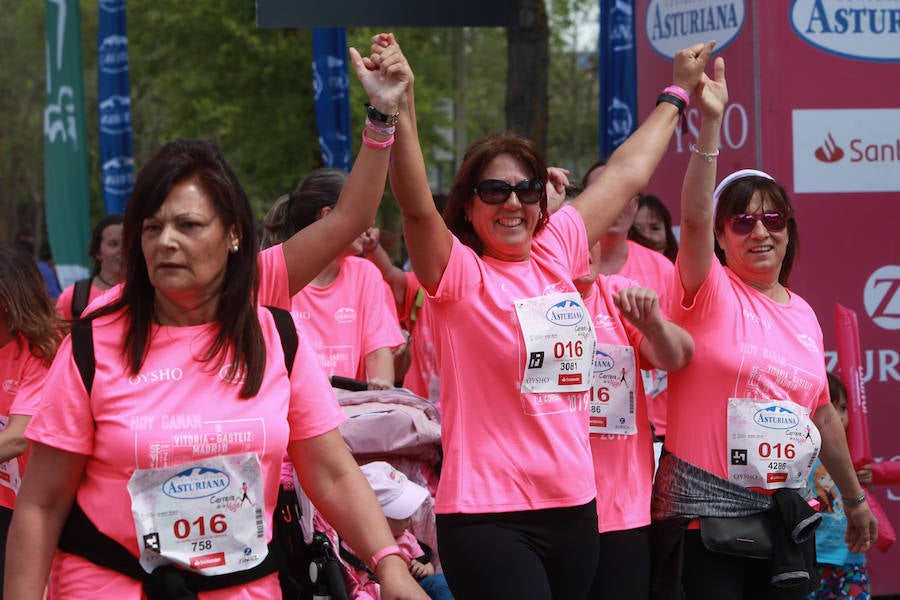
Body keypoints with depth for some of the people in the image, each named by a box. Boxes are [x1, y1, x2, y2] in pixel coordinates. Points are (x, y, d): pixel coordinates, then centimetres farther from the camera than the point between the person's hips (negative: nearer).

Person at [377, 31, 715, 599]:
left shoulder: (555, 252, 9)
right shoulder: (459, 274, -6)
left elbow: (626, 174, 22)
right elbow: (417, 206, -24)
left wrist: (678, 93, 33)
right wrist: (401, 107, -37)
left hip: (574, 508, 6)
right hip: (486, 515, -6)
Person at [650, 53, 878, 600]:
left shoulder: (803, 314, 13)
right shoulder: (711, 292, -3)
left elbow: (823, 415, 23)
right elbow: (693, 218, -23)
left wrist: (855, 497, 29)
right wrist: (710, 123, -34)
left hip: (786, 514, 6)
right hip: (707, 512, -5)